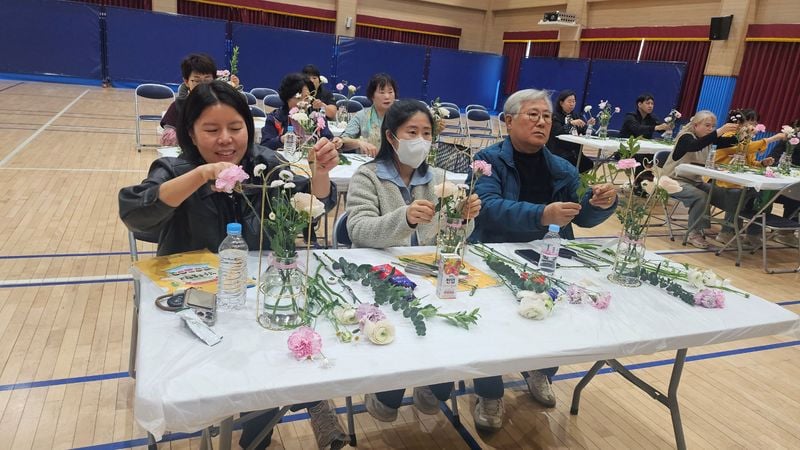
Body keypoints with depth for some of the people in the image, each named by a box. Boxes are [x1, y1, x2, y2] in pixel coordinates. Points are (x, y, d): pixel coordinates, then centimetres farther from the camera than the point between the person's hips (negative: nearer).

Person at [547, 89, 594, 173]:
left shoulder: (575, 115, 15)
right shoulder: (554, 116, -5)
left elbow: (583, 132, 13)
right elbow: (558, 133, -20)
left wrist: (588, 125, -6)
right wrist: (571, 123, -30)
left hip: (574, 151, 6)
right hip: (559, 152, -6)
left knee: (588, 164, -15)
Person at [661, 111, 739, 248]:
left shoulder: (707, 137, 8)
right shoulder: (685, 137, -15)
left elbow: (727, 142, -4)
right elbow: (695, 146, -39)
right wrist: (719, 131, -47)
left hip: (695, 181, 8)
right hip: (675, 180, -8)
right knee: (701, 197, -31)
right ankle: (694, 234, -17)